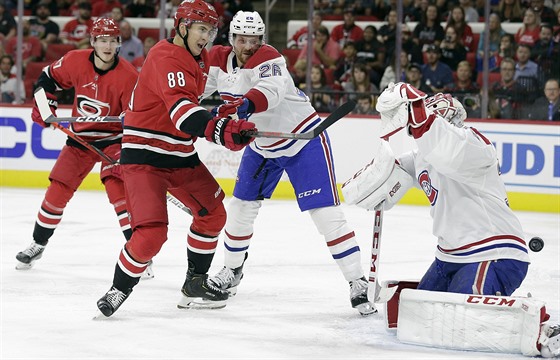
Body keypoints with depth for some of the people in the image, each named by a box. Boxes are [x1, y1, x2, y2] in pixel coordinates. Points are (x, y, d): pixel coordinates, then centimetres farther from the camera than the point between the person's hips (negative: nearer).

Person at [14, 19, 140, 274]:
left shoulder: (127, 76, -20)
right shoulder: (76, 61, -11)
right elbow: (50, 77, 10)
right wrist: (44, 103, 0)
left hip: (112, 139, -3)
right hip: (80, 138, 3)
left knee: (117, 188, -21)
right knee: (57, 191, 3)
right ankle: (38, 245, 23)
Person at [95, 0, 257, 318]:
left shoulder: (199, 59, 8)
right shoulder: (166, 59, -22)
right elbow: (182, 110, -39)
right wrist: (223, 130, -51)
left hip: (180, 155, 10)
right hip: (144, 154, -10)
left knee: (213, 213, 13)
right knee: (152, 231, -19)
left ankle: (195, 284, 26)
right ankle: (118, 291, -1)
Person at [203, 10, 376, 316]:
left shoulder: (267, 58, -26)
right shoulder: (219, 59, -5)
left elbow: (271, 90, -47)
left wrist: (244, 105, -65)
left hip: (303, 139, -7)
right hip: (262, 146, 7)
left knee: (325, 213, -15)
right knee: (240, 207, 11)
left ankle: (358, 284, -13)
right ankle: (232, 271, 33)